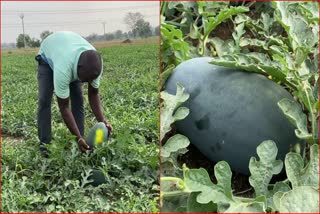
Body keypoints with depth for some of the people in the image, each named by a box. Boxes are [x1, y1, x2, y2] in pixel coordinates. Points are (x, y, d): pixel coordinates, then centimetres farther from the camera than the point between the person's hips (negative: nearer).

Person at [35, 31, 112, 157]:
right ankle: (44, 143, -7)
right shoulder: (63, 69, -48)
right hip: (47, 56, -3)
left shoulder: (95, 64, -34)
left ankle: (80, 142, -3)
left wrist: (102, 121, -32)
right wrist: (78, 137, -40)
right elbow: (64, 107, -38)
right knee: (44, 100, -17)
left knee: (78, 98, -10)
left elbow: (93, 94, -18)